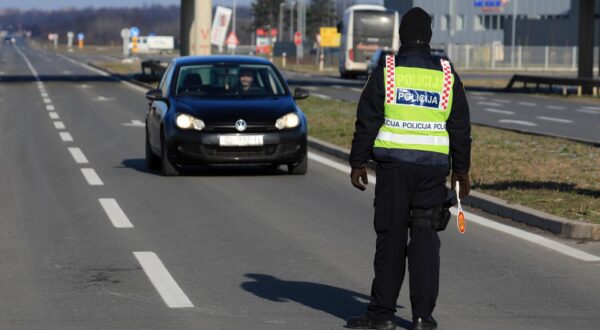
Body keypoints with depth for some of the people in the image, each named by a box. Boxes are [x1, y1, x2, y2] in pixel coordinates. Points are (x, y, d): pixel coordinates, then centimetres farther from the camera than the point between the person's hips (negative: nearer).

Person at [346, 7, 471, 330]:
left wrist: (358, 162, 3)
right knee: (425, 239, 5)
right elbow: (461, 128, 10)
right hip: (434, 167, 2)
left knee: (391, 238, 2)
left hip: (394, 164, -2)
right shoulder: (447, 75, 7)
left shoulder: (386, 70, -1)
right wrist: (461, 169, 18)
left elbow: (367, 121, -3)